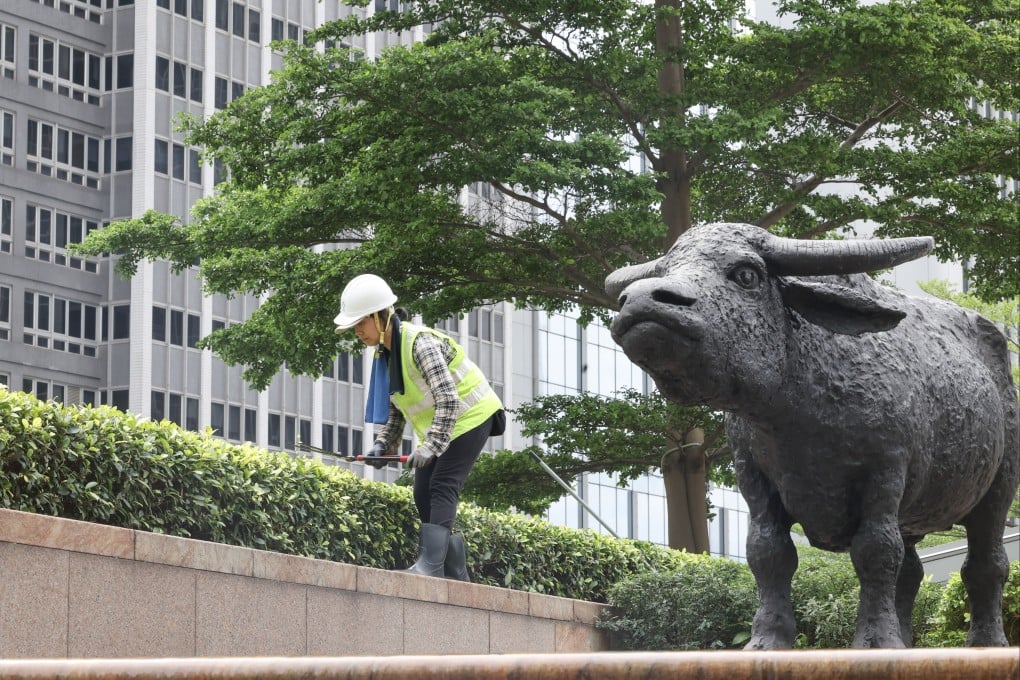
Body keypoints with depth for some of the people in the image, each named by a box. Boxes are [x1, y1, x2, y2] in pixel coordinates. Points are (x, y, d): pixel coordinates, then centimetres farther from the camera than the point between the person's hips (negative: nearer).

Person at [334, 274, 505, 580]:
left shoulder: (421, 343, -26)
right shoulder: (385, 353, 1)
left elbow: (448, 400, -32)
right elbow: (395, 408, 11)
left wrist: (431, 446, -36)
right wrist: (383, 445, -3)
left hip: (471, 417, -9)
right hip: (439, 428, 9)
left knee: (442, 486, -19)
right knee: (423, 495, 2)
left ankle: (431, 563, -26)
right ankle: (455, 574, 6)